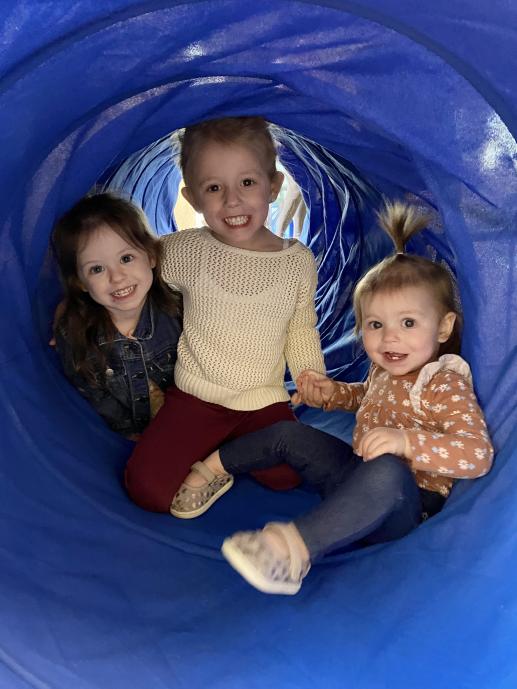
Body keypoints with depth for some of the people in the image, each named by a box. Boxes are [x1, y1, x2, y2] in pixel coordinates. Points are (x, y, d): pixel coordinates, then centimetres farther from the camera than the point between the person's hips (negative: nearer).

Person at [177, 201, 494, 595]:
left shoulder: (446, 385, -20)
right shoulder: (384, 370, 5)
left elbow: (479, 454, -31)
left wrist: (407, 441, -43)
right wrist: (331, 393, 11)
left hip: (403, 507, -8)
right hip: (359, 478, 8)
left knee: (386, 471, -43)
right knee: (287, 434, 9)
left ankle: (297, 548, -45)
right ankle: (214, 467, 22)